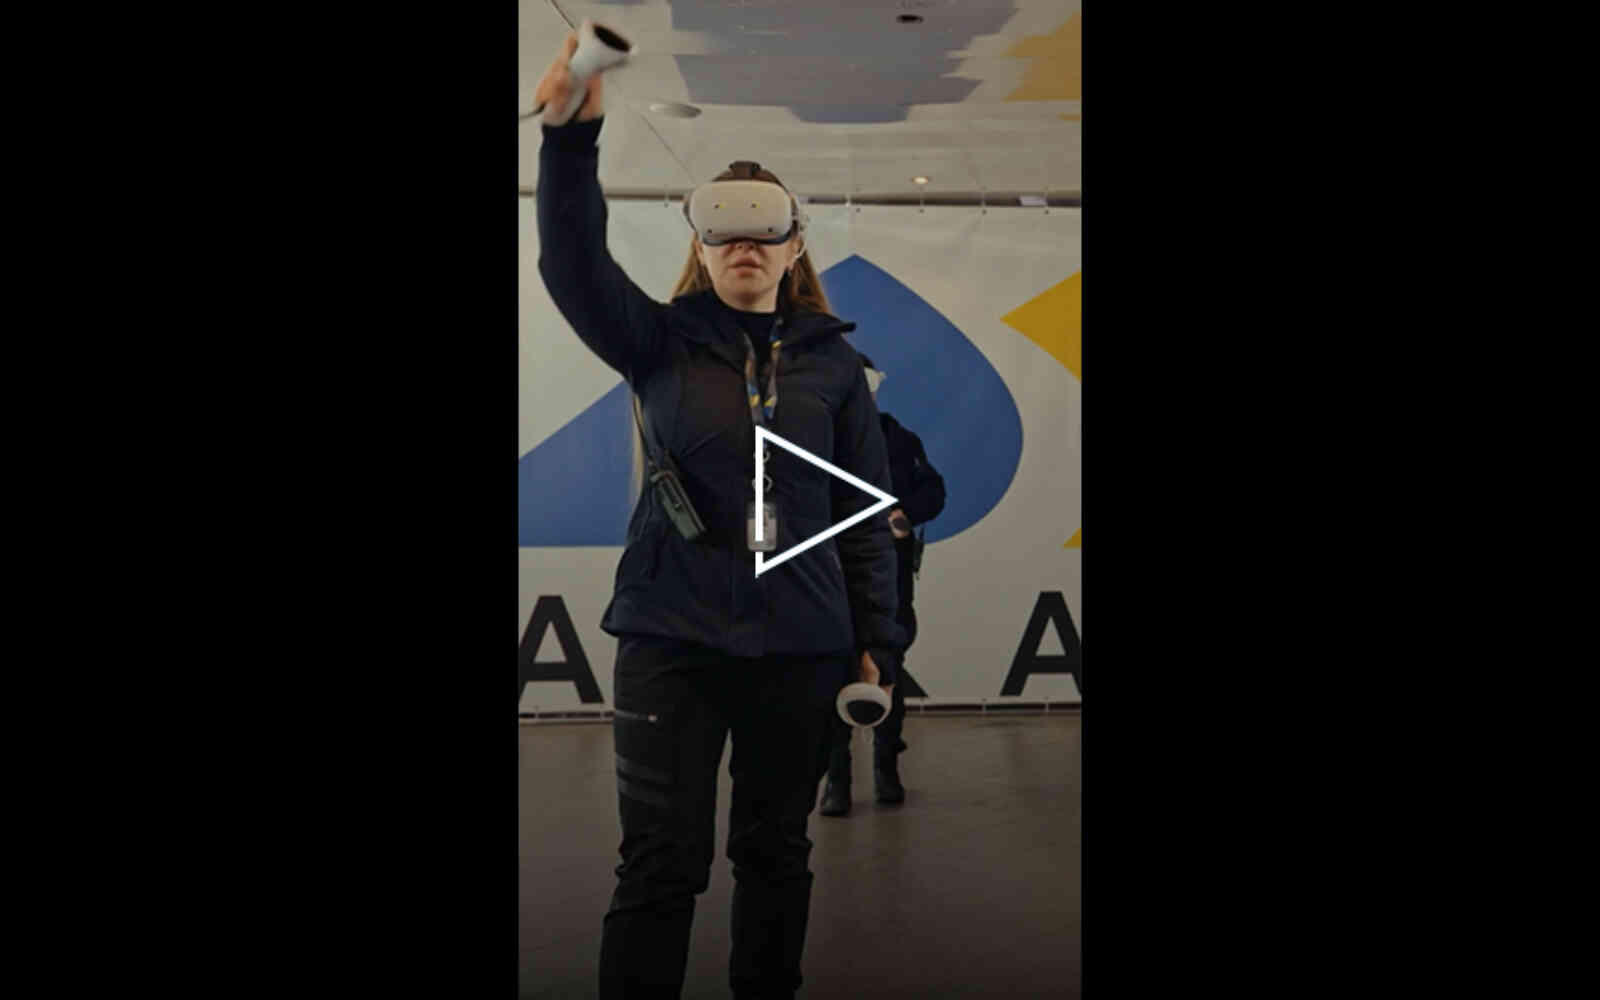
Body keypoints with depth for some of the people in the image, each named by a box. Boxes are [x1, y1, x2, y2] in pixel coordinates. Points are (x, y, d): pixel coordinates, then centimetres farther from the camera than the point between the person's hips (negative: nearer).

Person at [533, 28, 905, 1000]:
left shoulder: (833, 362, 5)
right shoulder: (663, 342, 2)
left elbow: (866, 511, 6)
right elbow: (573, 263, -15)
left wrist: (877, 639, 3)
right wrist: (573, 132, -29)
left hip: (801, 647, 2)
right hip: (672, 640, -1)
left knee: (776, 853, 14)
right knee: (661, 864, 1)